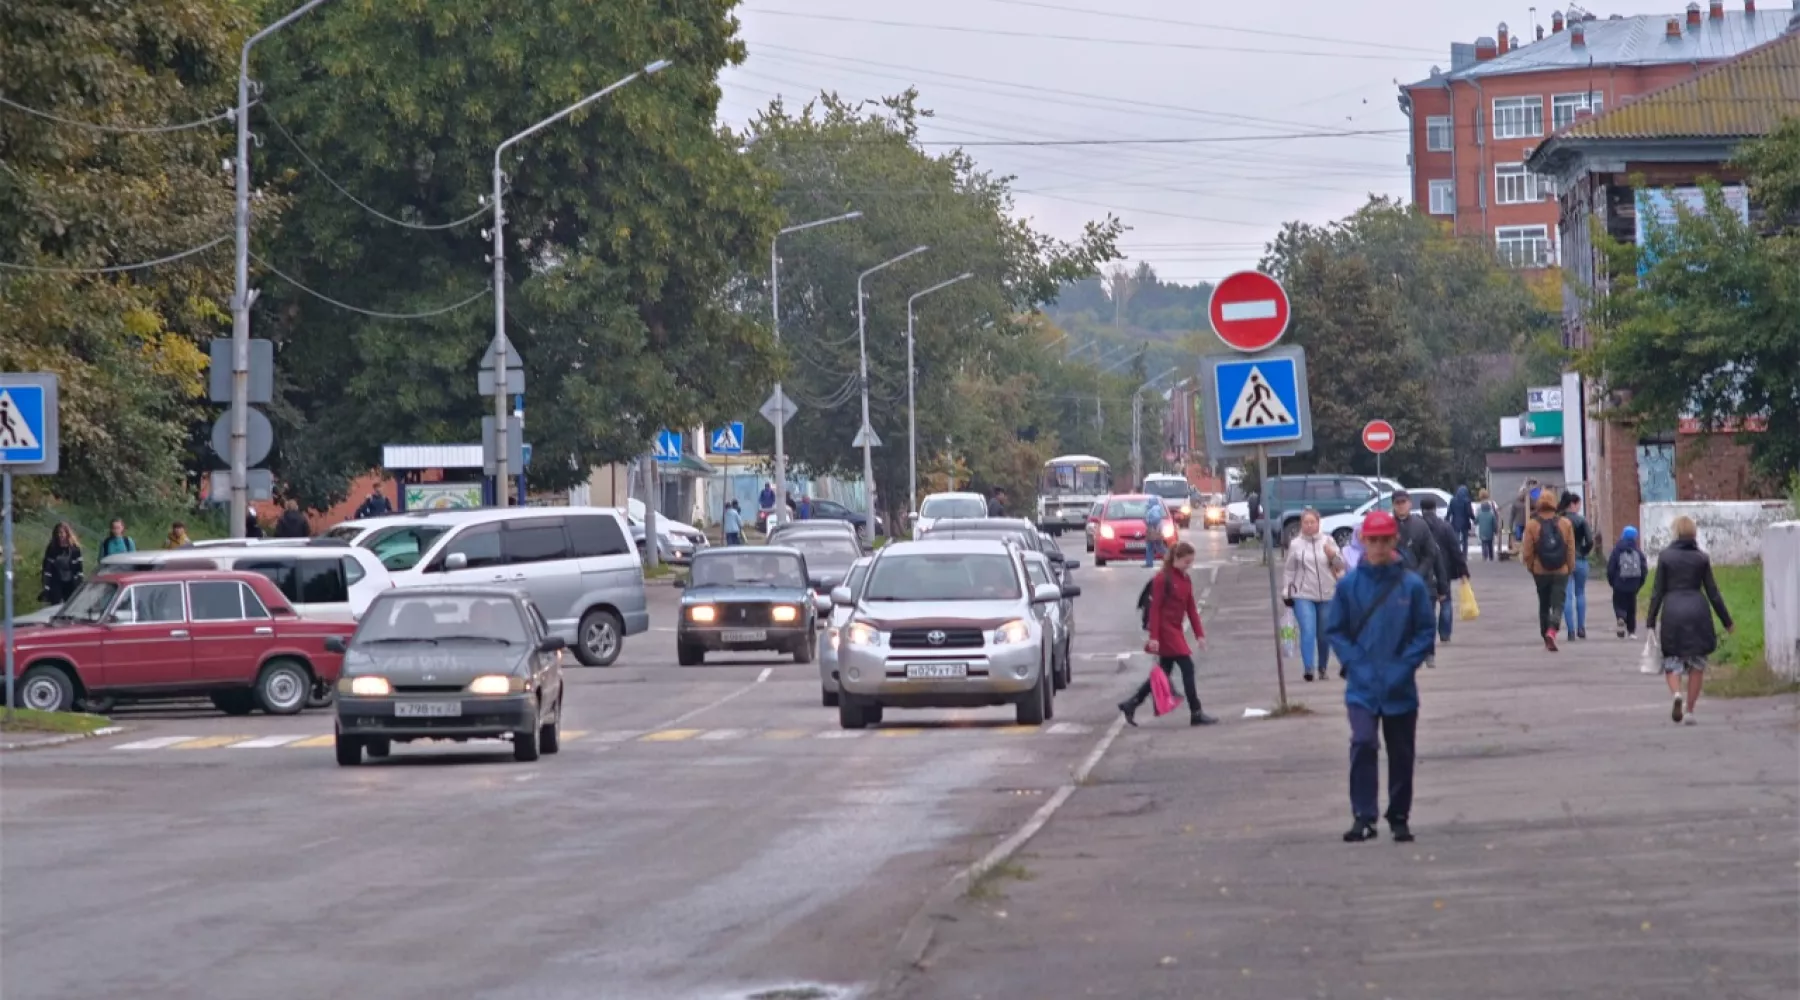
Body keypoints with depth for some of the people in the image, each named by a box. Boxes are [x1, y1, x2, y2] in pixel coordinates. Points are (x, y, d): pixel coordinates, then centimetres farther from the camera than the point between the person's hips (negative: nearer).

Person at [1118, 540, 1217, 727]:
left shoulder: (1185, 580, 12)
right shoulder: (1162, 578, -12)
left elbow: (1191, 608, 14)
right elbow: (1155, 608, -14)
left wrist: (1199, 634, 9)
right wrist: (1154, 637, -18)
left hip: (1175, 630, 9)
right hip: (1165, 629, -9)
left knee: (1164, 672, 12)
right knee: (1187, 667, -11)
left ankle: (1130, 704, 21)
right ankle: (1196, 714, -7)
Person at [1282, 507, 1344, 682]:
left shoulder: (1327, 542, 4)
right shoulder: (1295, 544, 2)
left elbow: (1341, 565, 7)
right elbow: (1288, 570, 7)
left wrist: (1333, 555, -13)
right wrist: (1286, 592, 4)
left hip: (1327, 595, 2)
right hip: (1303, 595, -2)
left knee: (1324, 635, 10)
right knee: (1308, 631, -17)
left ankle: (1323, 668, 25)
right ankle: (1308, 668, -23)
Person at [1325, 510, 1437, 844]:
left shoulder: (1412, 584, -5)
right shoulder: (1349, 584, -2)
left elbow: (1426, 633, -1)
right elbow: (1335, 630, 3)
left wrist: (1404, 666, -11)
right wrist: (1354, 663, -8)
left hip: (1400, 687, 1)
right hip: (1361, 687, -1)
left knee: (1401, 754, 10)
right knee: (1363, 744, -18)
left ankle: (1399, 818, 24)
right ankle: (1363, 817, -16)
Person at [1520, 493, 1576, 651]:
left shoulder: (1532, 525, -6)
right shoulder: (1565, 524, -3)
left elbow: (1527, 552, -6)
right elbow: (1571, 549, 0)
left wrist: (1530, 567, 10)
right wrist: (1570, 567, 11)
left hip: (1541, 571, 1)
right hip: (1561, 572, -1)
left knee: (1544, 605, 15)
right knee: (1558, 604, -3)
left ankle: (1546, 637, 20)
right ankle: (1552, 630, -27)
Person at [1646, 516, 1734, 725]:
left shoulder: (1665, 556, -1)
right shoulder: (1702, 558, 2)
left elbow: (1657, 591, -1)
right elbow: (1712, 592, 4)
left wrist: (1650, 621, 4)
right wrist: (1727, 621, 12)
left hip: (1672, 611, -1)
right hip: (1698, 611, 1)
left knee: (1671, 661, 8)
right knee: (1697, 663, 10)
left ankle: (1677, 693, -21)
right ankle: (1689, 710, 7)